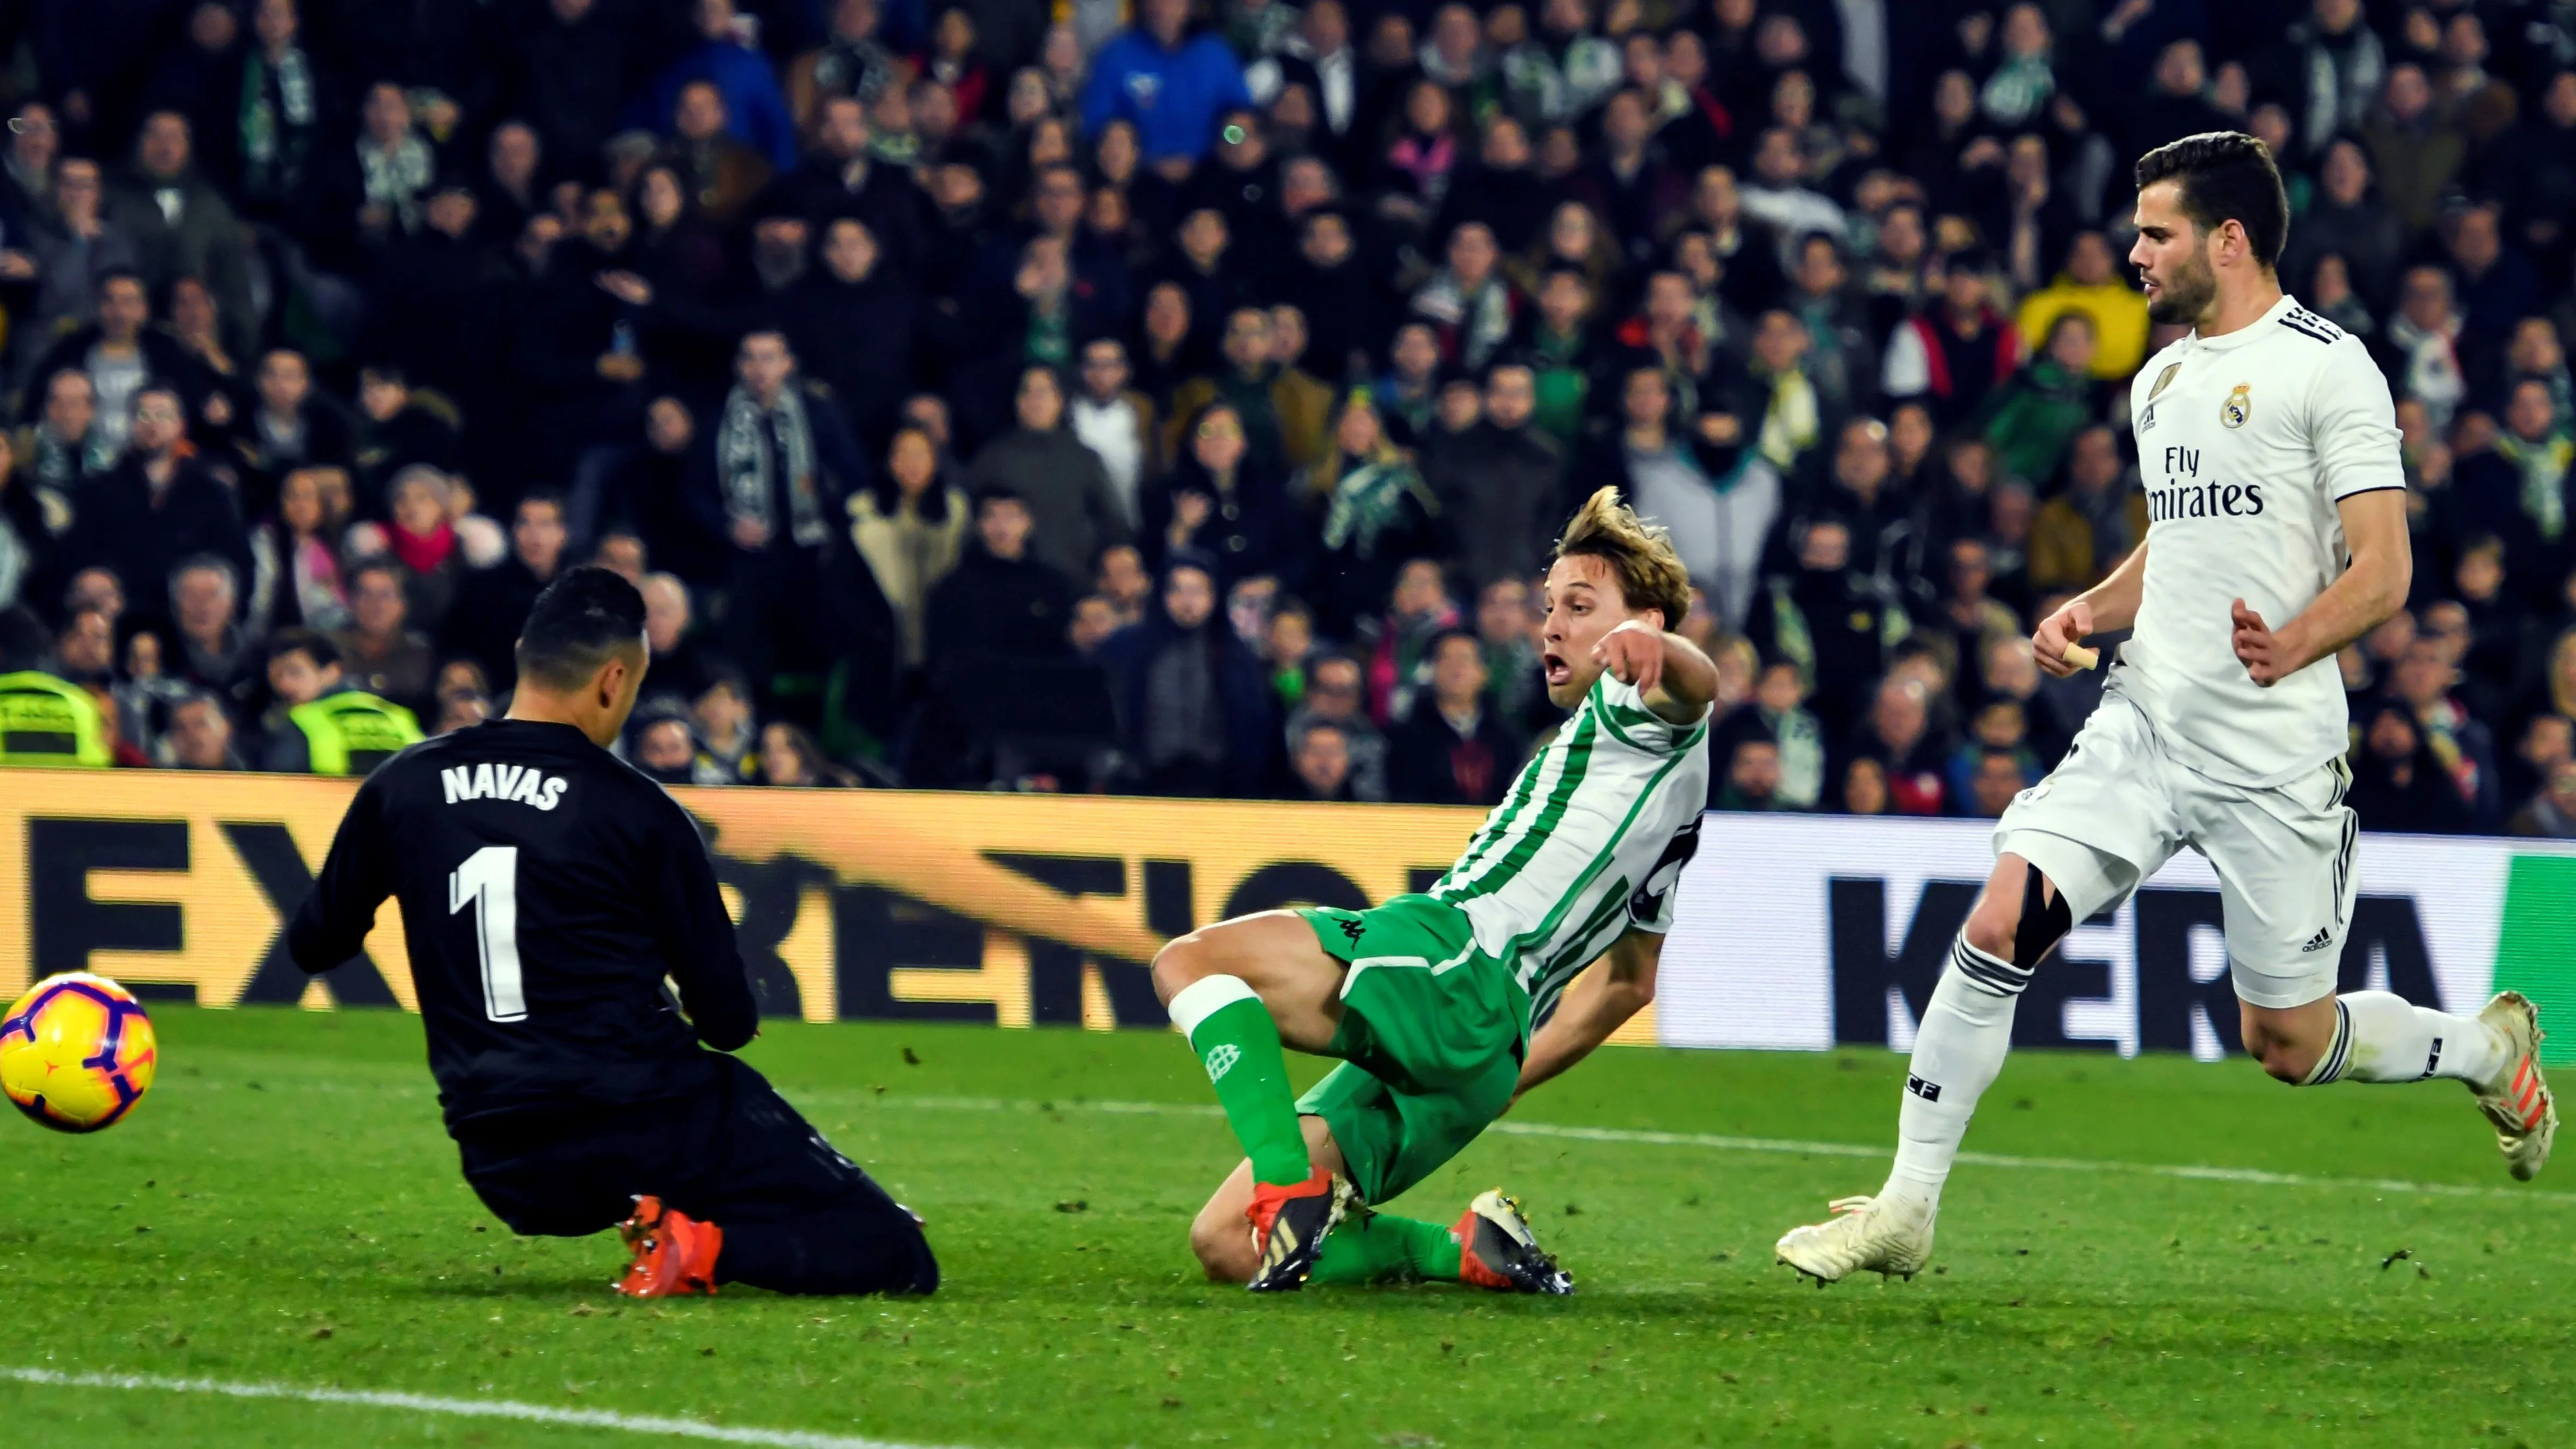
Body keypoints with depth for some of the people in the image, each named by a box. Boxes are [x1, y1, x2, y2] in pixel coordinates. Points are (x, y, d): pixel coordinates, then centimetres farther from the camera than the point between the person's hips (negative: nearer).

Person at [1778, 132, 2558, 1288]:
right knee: (2002, 919, -14)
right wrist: (2089, 611, 8)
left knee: (2289, 1044, 3)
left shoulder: (2327, 367, -9)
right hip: (2143, 725, 6)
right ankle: (1905, 1210, -10)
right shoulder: (2162, 380, 15)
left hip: (2274, 759, -6)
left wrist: (2293, 645, -32)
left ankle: (2488, 1046, 33)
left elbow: (2383, 570, -13)